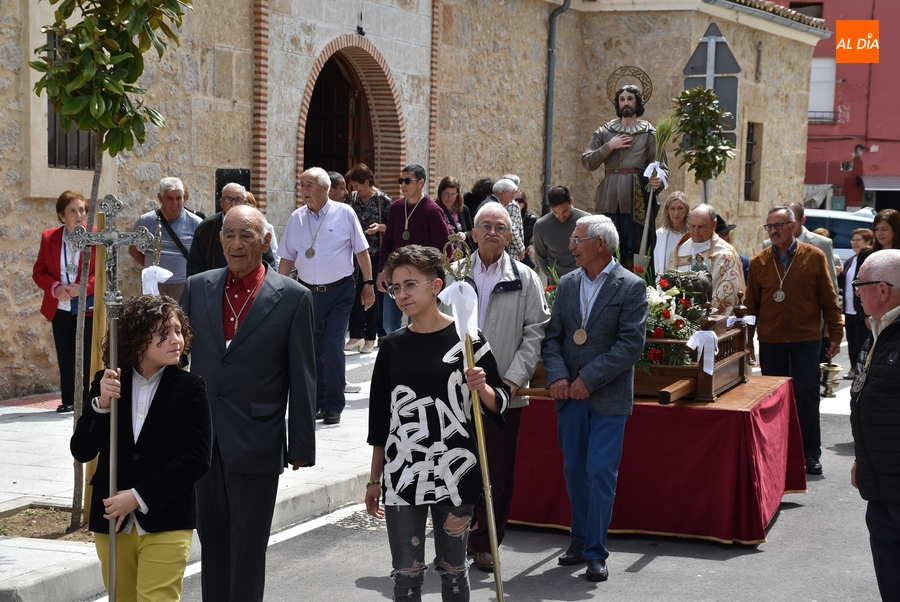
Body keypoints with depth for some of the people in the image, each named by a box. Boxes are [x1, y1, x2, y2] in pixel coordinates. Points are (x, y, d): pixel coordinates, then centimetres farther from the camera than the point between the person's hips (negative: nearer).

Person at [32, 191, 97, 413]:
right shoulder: (49, 238, 3)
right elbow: (39, 272, 4)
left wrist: (83, 287, -21)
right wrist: (55, 287, -15)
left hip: (89, 306, -3)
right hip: (60, 308, 3)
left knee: (89, 356, 1)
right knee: (65, 357, 7)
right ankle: (67, 401, 15)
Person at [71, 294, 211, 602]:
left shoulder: (189, 388, -5)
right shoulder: (108, 382, 2)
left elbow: (196, 459, -9)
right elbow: (81, 451, -2)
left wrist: (139, 497, -13)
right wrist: (101, 403, -18)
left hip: (165, 526, -3)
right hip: (111, 522, 3)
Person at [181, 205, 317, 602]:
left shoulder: (293, 298, -4)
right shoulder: (197, 288, 6)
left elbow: (302, 379, -3)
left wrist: (302, 445, -4)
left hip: (257, 443, -4)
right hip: (202, 441, 4)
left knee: (248, 548, 3)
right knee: (212, 541, 13)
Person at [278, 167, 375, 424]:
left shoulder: (344, 213, -4)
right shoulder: (296, 218, 5)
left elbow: (361, 251, 0)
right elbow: (287, 258, 10)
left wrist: (368, 284, -3)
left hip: (339, 291, -3)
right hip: (308, 292, 3)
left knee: (333, 348, -8)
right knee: (311, 350, 9)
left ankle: (333, 406, 4)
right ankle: (315, 403, 21)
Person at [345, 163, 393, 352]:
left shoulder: (383, 200, -8)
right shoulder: (353, 198, 6)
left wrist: (380, 227, -23)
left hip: (375, 254, -4)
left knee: (372, 295, 3)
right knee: (354, 294, -1)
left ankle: (370, 338, 12)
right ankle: (355, 336, 7)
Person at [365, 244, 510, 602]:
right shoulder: (393, 346, 6)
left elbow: (500, 403, 2)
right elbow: (381, 419, 12)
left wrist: (482, 388, -20)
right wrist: (374, 479, 13)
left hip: (453, 474, -2)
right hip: (402, 476, 3)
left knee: (452, 569, 8)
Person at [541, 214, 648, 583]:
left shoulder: (631, 287, -6)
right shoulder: (567, 284, 10)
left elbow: (631, 345, -13)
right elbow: (552, 336, 8)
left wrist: (589, 379, -16)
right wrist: (557, 376, -9)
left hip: (608, 397, -5)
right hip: (569, 395, 5)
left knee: (600, 472, -6)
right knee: (574, 470, 11)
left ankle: (595, 552, 0)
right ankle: (580, 538, 26)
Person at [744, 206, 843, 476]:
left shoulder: (814, 257, -2)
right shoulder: (759, 261, 3)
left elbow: (828, 299, 1)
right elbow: (751, 304, 6)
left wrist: (835, 334, -2)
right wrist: (747, 338, 4)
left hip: (806, 339, -2)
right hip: (770, 341, 2)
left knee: (806, 395, -2)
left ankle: (810, 453, 6)